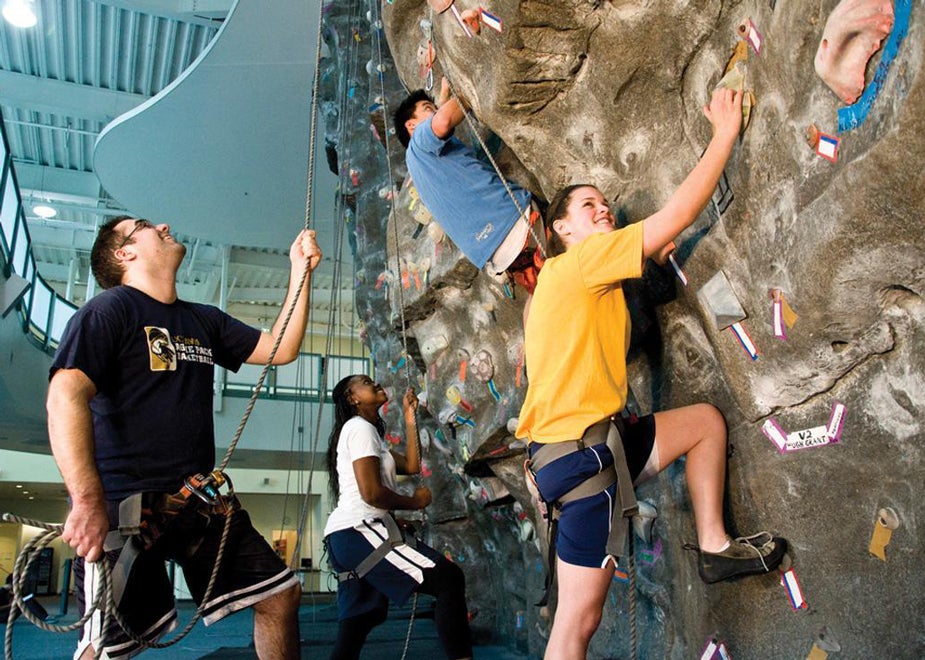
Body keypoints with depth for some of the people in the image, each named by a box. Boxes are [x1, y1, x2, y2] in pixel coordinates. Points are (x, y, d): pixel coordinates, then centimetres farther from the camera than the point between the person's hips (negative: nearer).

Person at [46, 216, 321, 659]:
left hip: (201, 499, 7)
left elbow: (281, 349, 15)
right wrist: (87, 500, -27)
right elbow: (66, 397, -17)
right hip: (124, 503, -7)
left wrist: (300, 271, 9)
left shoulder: (203, 320, 17)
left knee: (281, 594, 6)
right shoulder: (108, 310, -5)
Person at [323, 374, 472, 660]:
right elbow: (371, 492, -15)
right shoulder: (360, 427, -4)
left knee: (355, 628, 11)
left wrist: (409, 416, 19)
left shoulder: (368, 432, 26)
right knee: (448, 578, -17)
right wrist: (416, 501, -1)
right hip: (358, 531, -11)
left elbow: (412, 465, 18)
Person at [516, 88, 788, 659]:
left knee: (705, 421, 19)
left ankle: (715, 547, 21)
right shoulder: (582, 259, -8)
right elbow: (678, 213, -9)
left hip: (586, 442, 10)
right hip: (583, 451, -10)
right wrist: (727, 131, 0)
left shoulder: (561, 280, 20)